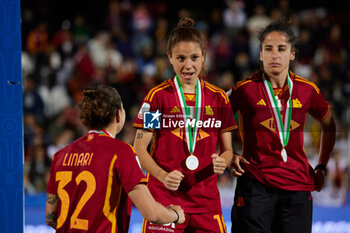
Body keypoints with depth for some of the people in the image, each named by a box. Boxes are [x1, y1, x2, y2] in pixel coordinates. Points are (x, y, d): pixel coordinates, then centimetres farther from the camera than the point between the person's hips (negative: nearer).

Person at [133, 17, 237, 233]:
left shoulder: (218, 98, 8)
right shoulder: (158, 96, -1)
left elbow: (227, 149, 13)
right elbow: (140, 148, -2)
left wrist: (222, 161, -10)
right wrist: (162, 175, -19)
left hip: (206, 197, 3)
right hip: (164, 196, -2)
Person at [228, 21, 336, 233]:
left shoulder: (307, 90, 5)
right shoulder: (246, 89, -4)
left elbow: (329, 126, 23)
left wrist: (322, 167, 16)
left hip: (298, 185, 3)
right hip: (256, 182, -3)